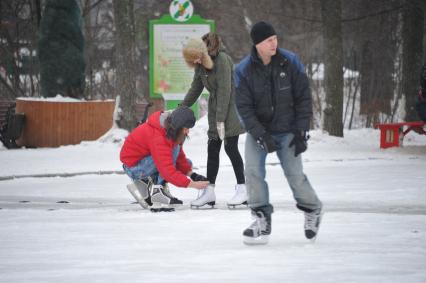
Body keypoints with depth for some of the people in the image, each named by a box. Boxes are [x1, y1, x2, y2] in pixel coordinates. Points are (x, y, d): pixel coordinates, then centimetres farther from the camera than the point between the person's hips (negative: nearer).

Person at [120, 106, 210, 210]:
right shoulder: (157, 137, -32)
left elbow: (180, 157, 5)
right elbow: (167, 171, -36)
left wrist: (191, 174, -10)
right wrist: (191, 184, -38)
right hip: (133, 167, -10)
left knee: (187, 164, 6)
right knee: (173, 150, -26)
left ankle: (145, 183, 3)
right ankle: (157, 191, -22)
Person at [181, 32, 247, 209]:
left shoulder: (222, 60, -21)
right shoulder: (201, 65, 3)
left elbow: (224, 90, -22)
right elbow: (195, 89, 14)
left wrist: (221, 119, -23)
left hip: (230, 106, -8)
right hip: (215, 107, 8)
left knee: (231, 147, -10)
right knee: (212, 148, 4)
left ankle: (242, 189, -4)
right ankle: (209, 191, 6)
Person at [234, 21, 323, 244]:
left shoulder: (290, 62, -10)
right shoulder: (244, 70, -12)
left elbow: (303, 98, -5)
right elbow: (244, 107, -11)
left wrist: (300, 132, -10)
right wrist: (261, 135, -22)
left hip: (287, 131, -1)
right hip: (258, 129, 1)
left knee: (295, 175, -5)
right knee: (253, 172, -15)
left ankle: (312, 210, 22)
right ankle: (262, 220, -3)